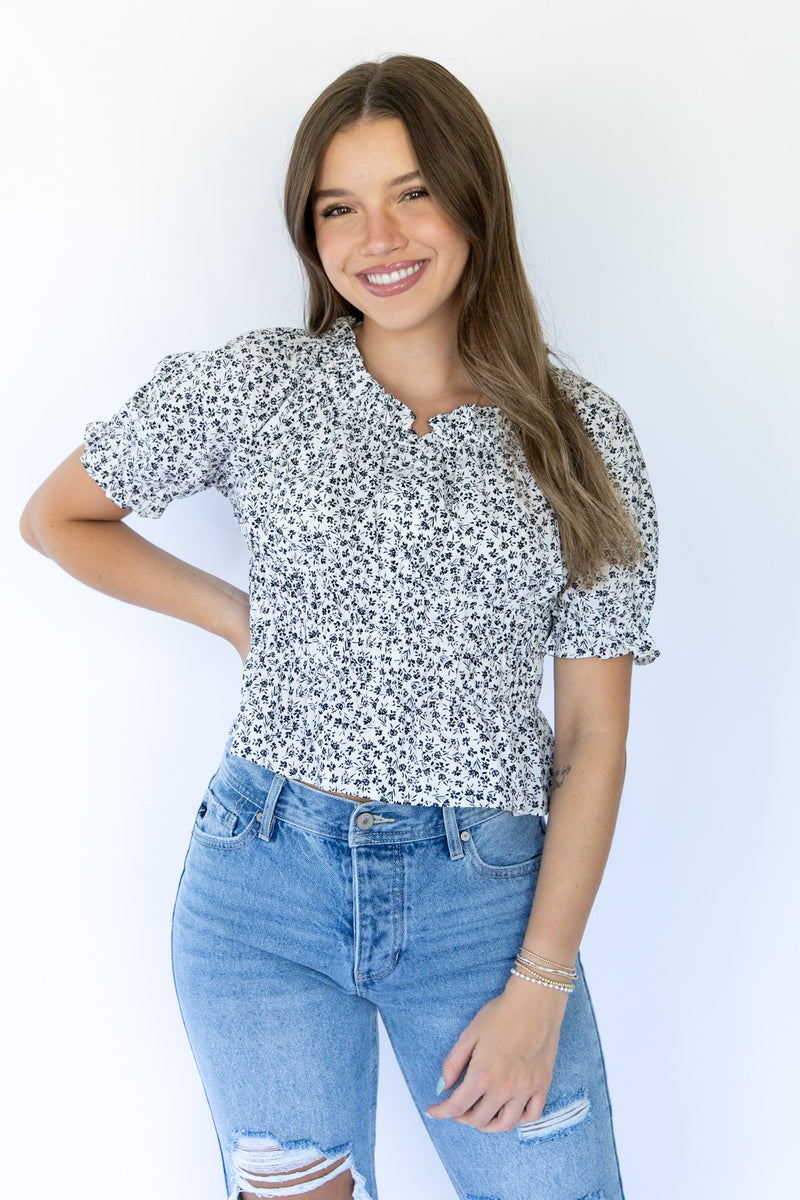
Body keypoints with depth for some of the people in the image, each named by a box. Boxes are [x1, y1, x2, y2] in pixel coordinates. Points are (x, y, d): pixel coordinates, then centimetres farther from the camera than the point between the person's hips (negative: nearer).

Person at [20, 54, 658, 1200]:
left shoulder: (584, 438, 1)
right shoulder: (253, 388, 1)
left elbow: (593, 735, -1)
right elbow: (57, 516, 13)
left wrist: (540, 984, -6)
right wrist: (241, 617, 5)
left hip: (488, 891, 1)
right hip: (268, 885, 0)